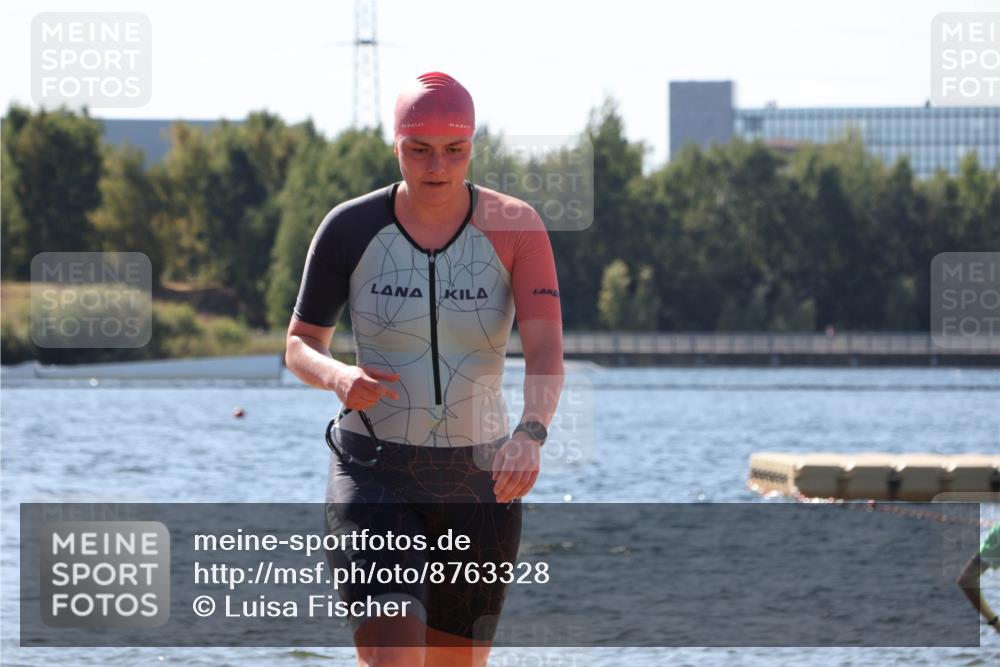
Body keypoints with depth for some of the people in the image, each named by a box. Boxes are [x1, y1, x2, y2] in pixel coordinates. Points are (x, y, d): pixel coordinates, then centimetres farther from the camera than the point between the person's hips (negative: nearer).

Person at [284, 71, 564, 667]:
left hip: (479, 480, 2)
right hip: (375, 476, -2)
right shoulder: (350, 229, -6)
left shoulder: (514, 227, -7)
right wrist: (338, 376, -19)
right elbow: (300, 346, 5)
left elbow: (547, 349, -17)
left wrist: (531, 434, -37)